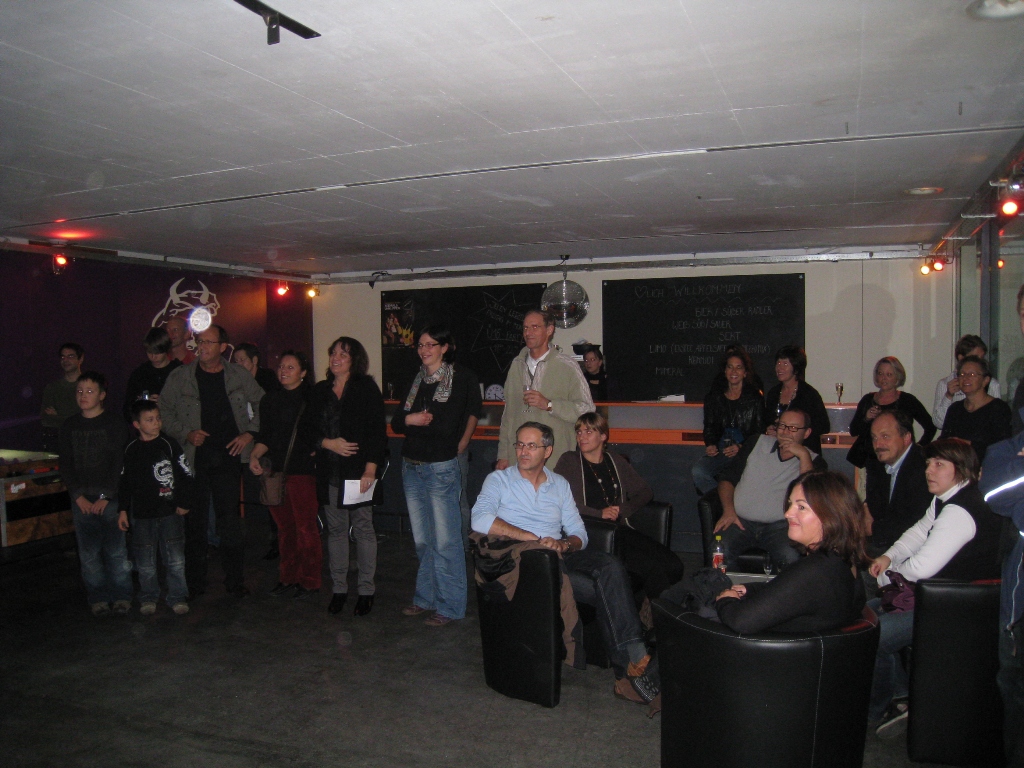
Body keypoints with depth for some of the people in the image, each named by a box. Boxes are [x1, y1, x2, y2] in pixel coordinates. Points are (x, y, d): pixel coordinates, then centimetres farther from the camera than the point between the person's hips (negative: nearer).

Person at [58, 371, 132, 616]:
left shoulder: (115, 423, -1)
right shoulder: (69, 426, 10)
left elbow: (120, 464, -5)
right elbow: (66, 466, 8)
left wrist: (105, 496, -10)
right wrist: (78, 496, -3)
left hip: (111, 498, -3)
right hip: (82, 500, 3)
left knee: (117, 550, -2)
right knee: (89, 553, 3)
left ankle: (121, 595, 10)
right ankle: (98, 597, 14)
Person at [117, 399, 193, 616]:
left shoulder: (169, 444, -4)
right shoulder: (131, 450, 3)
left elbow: (186, 475, 0)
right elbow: (124, 482, 12)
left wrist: (184, 503, -1)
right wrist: (123, 510, 10)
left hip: (169, 511, -2)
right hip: (142, 515, 2)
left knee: (175, 558, 0)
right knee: (145, 562, 8)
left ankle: (178, 597, 14)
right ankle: (148, 598, 25)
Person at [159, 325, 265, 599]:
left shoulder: (239, 376, 5)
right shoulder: (180, 377, 3)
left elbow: (261, 404, 14)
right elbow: (164, 411, 8)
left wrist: (250, 433, 3)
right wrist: (185, 433, -5)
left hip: (228, 458, 0)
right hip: (194, 459, 0)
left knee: (231, 521, 2)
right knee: (195, 522, 6)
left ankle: (234, 580, 14)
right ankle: (194, 582, 18)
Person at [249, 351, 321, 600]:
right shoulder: (270, 399, 13)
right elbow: (265, 436, 14)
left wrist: (317, 452, -16)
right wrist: (255, 455, -2)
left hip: (303, 471, -5)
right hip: (275, 471, 5)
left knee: (306, 528, -2)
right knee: (284, 528, 12)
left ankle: (309, 580, 11)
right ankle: (289, 578, 24)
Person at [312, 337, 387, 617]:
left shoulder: (367, 388, -2)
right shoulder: (320, 391, 12)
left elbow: (377, 432, -7)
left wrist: (371, 468, -14)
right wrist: (328, 443, -7)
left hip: (358, 471, -4)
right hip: (329, 472, 4)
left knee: (363, 528, 1)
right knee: (335, 529, 7)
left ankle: (366, 590, 11)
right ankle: (339, 588, 18)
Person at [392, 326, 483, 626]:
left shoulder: (458, 379, -7)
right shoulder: (416, 380, 12)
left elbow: (446, 426, -9)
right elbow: (396, 422, 7)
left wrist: (414, 421, 1)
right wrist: (413, 419, -12)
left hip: (441, 468, -6)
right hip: (411, 466, 7)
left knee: (444, 541, -2)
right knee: (422, 539, 15)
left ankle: (450, 606, 9)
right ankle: (426, 597, 28)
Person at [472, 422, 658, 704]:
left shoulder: (560, 485, 20)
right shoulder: (499, 480, 5)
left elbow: (579, 534, 17)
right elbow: (480, 520, -16)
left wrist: (565, 544, -10)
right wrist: (537, 539, -18)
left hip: (562, 554, 5)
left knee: (611, 567, -27)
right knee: (603, 589, -25)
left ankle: (632, 653, -29)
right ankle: (629, 667, -15)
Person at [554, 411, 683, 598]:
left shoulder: (616, 462, 22)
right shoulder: (569, 461, 9)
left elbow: (645, 491, 22)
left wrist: (624, 509, 3)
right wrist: (599, 513, -12)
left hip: (620, 530, 5)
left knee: (673, 565, -17)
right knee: (653, 567, -25)